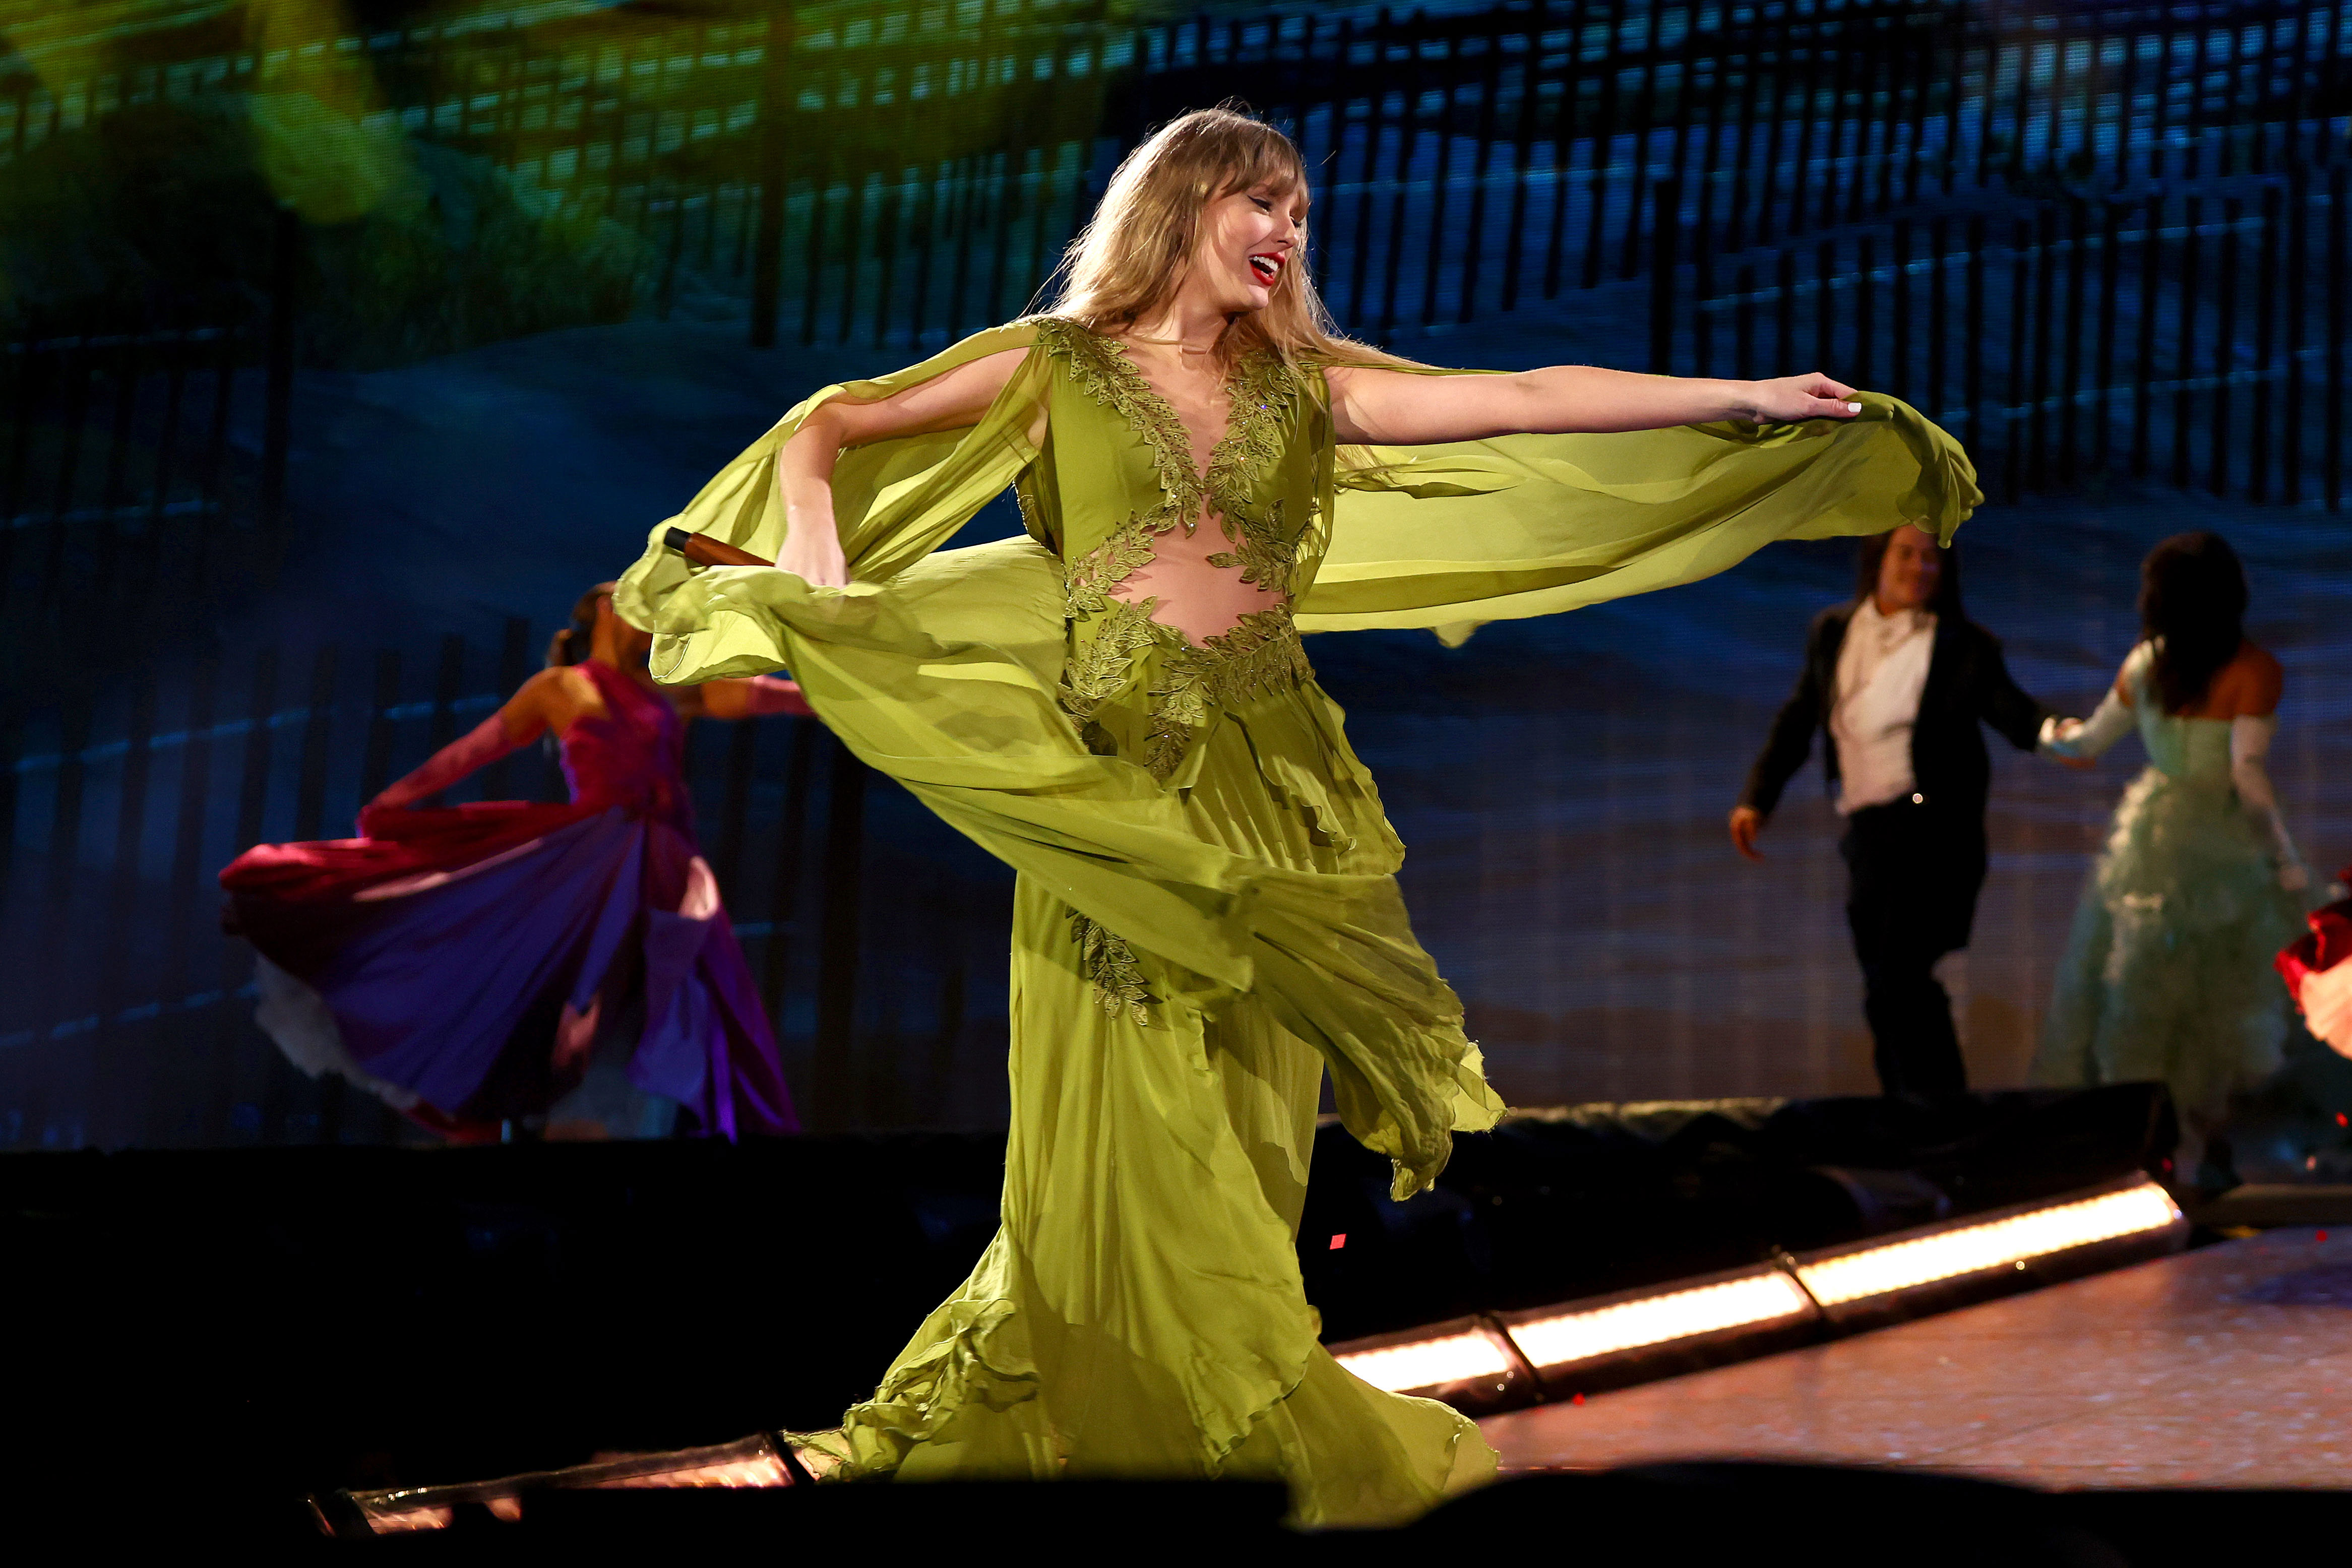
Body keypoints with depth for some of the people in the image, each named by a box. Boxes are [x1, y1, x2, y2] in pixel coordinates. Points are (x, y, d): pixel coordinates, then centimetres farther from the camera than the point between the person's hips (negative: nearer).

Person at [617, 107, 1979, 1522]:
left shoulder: (1302, 385, 14)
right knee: (1140, 1134, -4)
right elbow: (831, 431, 6)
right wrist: (814, 563, -13)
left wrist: (1745, 399, 4)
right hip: (1120, 793, -4)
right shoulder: (1059, 367, 6)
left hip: (1272, 789, 4)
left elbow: (1525, 404, 9)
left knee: (1246, 1130, 4)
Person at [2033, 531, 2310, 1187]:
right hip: (2218, 844, -4)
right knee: (2216, 1002, 10)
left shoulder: (2146, 663, -1)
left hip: (2143, 832, 4)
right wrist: (2288, 862, -12)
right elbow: (2248, 776, -21)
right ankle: (2194, 1150, 15)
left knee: (2132, 986, 16)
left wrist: (2056, 734, 36)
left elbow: (2090, 742, 13)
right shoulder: (2254, 671, -15)